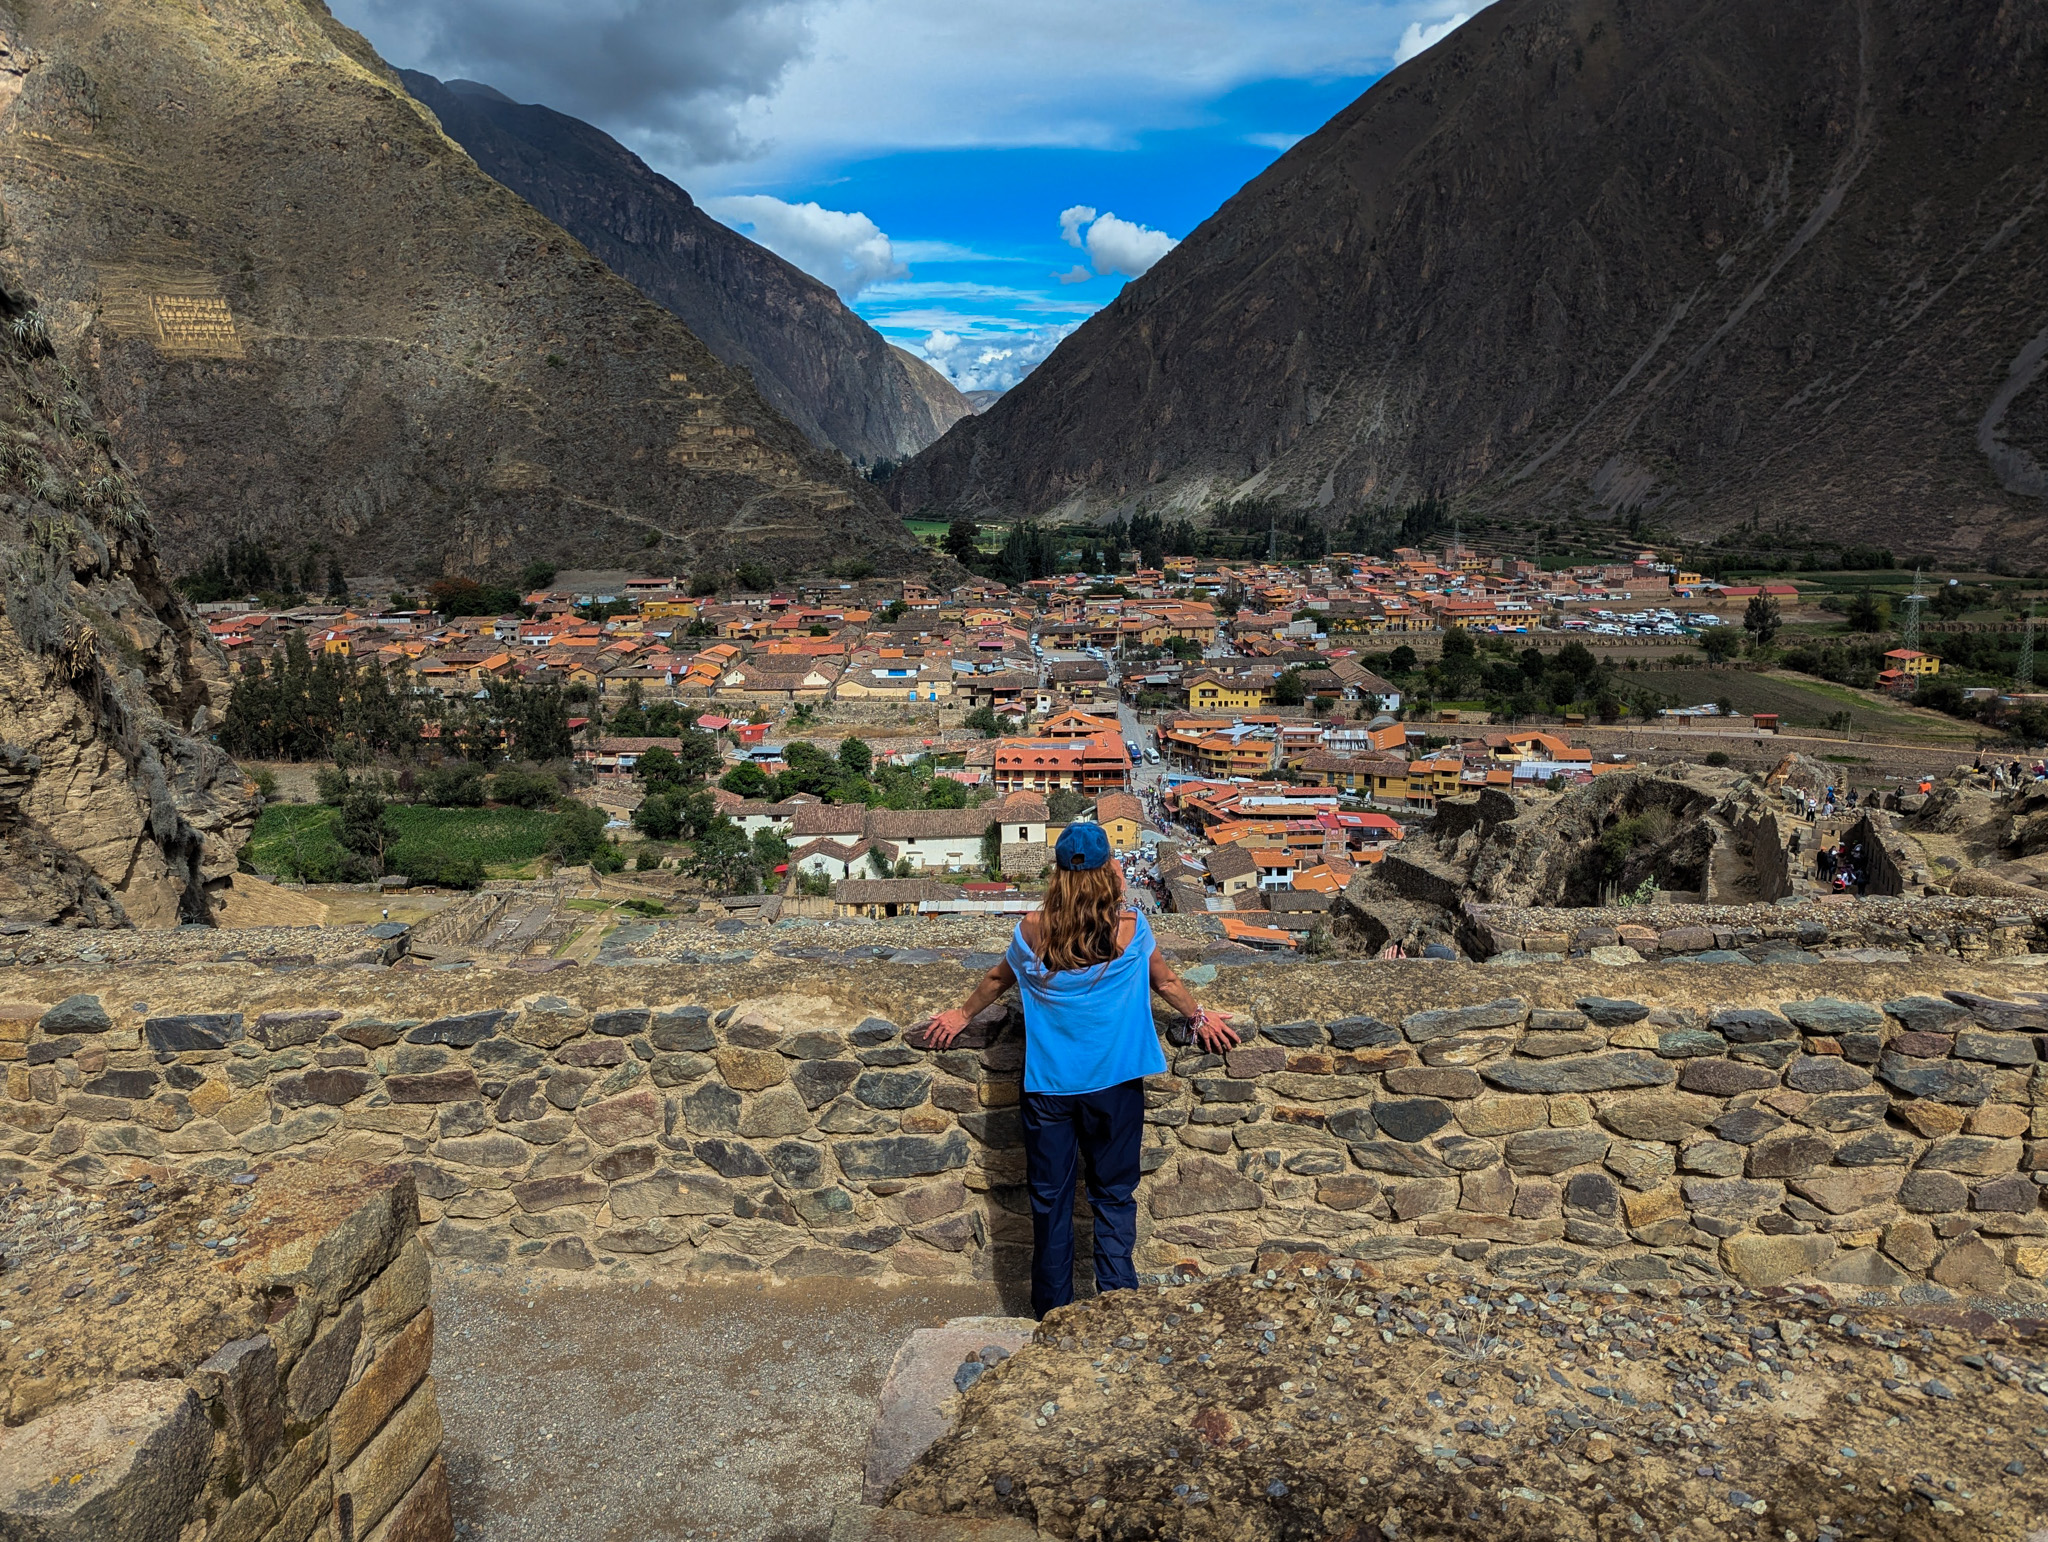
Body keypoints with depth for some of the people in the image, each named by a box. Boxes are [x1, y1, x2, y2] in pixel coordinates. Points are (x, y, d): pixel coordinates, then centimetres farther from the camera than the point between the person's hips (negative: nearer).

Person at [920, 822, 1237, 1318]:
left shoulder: (1034, 930, -7)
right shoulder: (1130, 928, -9)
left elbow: (998, 979, 12)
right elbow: (1166, 983, 8)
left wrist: (963, 1014, 30)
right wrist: (1199, 1018, 26)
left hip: (1048, 1086, 1)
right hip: (1113, 1083, -1)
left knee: (1050, 1199, 12)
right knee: (1113, 1197, 12)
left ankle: (1053, 1314, 22)